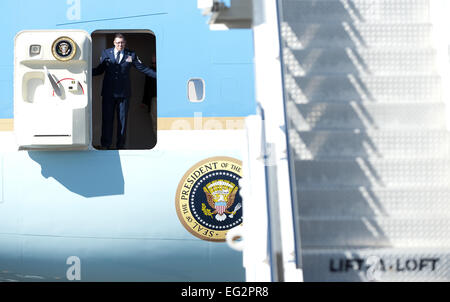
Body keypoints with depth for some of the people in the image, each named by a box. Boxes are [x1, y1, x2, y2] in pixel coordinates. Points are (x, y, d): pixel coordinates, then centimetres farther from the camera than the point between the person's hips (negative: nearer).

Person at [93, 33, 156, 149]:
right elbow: (99, 70, 11)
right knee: (107, 118, 1)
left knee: (122, 119, 4)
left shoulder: (131, 55, 5)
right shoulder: (106, 53, 7)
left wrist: (158, 75, -3)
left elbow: (143, 68, 5)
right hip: (108, 92, 0)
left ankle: (120, 145, 12)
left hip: (124, 93, 0)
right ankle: (105, 145, 8)